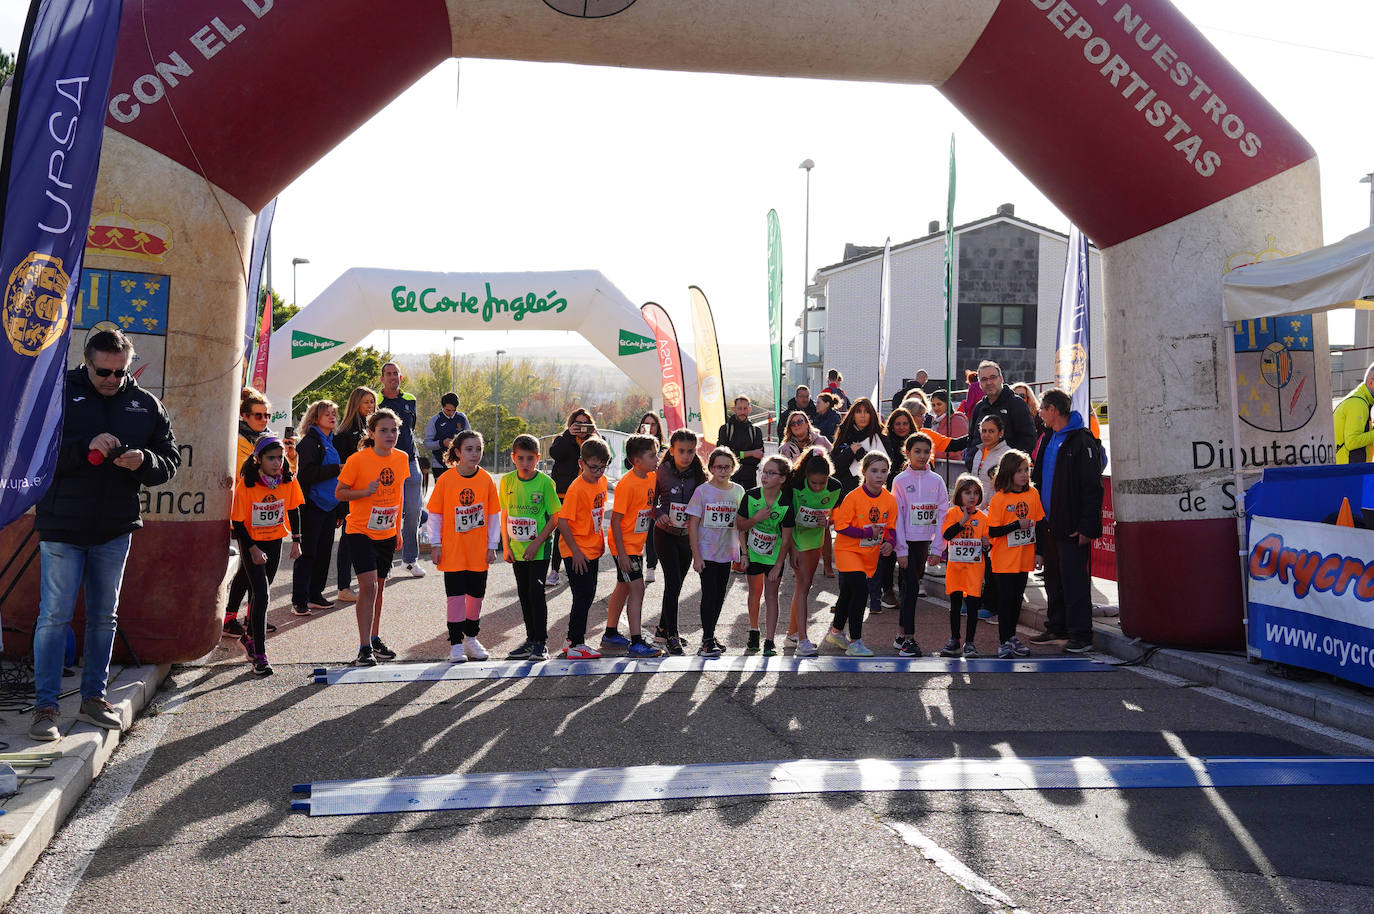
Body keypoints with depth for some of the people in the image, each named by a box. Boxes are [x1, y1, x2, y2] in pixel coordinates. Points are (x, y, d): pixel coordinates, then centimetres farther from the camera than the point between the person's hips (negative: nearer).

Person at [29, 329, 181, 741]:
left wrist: (143, 461, -14)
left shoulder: (146, 405, 6)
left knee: (104, 617, 12)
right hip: (62, 527, -3)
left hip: (115, 530, 4)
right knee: (54, 617, -2)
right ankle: (45, 707, 8)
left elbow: (171, 460, 7)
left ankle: (93, 698, 23)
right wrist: (86, 447, -24)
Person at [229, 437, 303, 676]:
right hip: (251, 542, -4)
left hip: (274, 541, 4)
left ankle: (250, 636, 39)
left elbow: (293, 510, 5)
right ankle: (259, 654, -8)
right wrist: (253, 549, -19)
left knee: (260, 592, 17)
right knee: (261, 595, -12)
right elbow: (238, 522, -15)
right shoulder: (245, 485, -21)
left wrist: (296, 541, 3)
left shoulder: (289, 481, -10)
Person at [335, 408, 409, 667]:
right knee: (368, 586, -14)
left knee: (378, 587, 15)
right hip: (360, 531, -5)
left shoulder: (401, 458, 1)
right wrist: (366, 491, -25)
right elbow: (339, 492, -8)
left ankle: (375, 639, 30)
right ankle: (364, 648, -9)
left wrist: (398, 529, 15)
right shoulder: (358, 460, -14)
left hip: (387, 534, 5)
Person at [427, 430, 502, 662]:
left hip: (479, 551, 2)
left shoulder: (486, 480, -2)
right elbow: (434, 514, -1)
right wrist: (435, 544, -4)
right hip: (452, 551, -2)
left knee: (476, 594, 12)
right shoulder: (445, 480, -7)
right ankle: (456, 643, 11)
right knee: (456, 596, 0)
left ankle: (471, 638, 30)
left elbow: (494, 514, 4)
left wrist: (492, 545, 2)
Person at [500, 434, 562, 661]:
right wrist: (507, 546, 4)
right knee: (524, 594, 12)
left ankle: (541, 643, 3)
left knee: (536, 593, -6)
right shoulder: (507, 481, 1)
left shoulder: (545, 482, -11)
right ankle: (531, 639, 23)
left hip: (539, 549, -4)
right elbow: (504, 515, 9)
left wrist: (536, 543, -14)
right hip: (517, 549, 4)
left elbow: (554, 518, -8)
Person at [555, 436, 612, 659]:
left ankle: (575, 639, 24)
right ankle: (575, 646, 3)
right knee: (583, 596, -6)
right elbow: (562, 521, -21)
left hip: (592, 550, 8)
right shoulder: (576, 488, -20)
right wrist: (576, 551, -20)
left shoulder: (601, 481, 4)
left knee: (588, 596, 13)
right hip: (576, 552, -8)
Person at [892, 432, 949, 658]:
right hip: (907, 541, -3)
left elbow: (942, 515, 4)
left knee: (910, 587, 10)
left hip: (925, 541, 3)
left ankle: (901, 635, 19)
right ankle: (908, 640, -4)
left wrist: (937, 548, -1)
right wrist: (901, 550, -11)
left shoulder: (936, 481, 5)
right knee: (912, 588, -9)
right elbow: (897, 517, -6)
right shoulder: (900, 480, -3)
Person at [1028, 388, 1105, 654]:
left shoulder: (1081, 441, -13)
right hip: (1049, 523, 9)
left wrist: (1087, 526, -19)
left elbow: (1093, 487, -16)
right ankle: (1056, 627, 26)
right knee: (1053, 579, 15)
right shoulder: (1048, 440, 14)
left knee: (1074, 579, -5)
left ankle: (1081, 635, 1)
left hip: (1071, 527, -8)